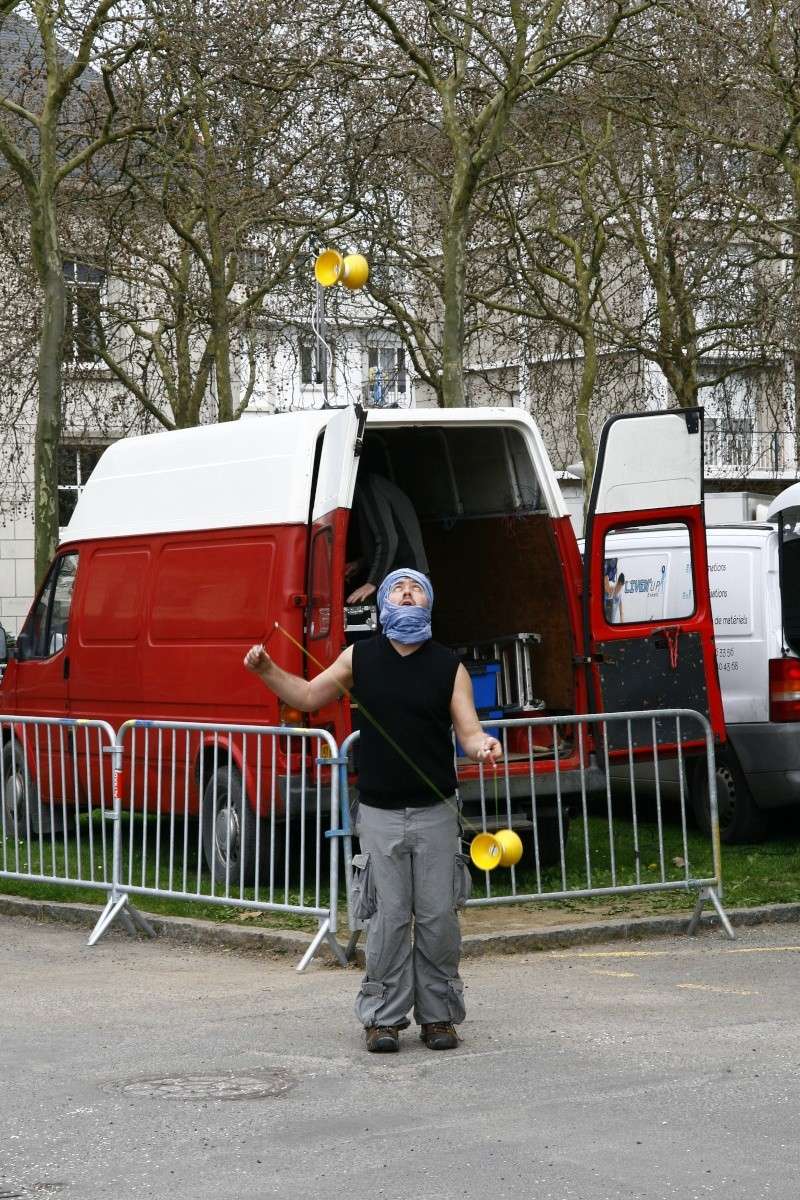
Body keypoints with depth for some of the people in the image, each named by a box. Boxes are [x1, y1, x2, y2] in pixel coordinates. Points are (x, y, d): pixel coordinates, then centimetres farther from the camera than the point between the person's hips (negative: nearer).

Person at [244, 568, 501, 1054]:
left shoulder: (449, 666, 2)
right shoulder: (360, 658, 5)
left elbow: (468, 730, -2)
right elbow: (309, 695, 16)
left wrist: (483, 745, -25)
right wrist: (267, 671, 3)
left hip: (435, 812, 0)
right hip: (380, 813, 0)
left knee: (438, 918, 2)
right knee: (388, 918, -1)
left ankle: (438, 1015, 13)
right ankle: (384, 1017, 8)